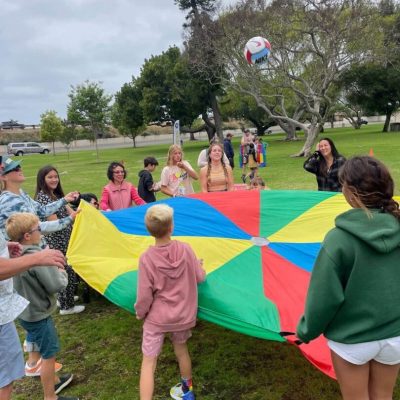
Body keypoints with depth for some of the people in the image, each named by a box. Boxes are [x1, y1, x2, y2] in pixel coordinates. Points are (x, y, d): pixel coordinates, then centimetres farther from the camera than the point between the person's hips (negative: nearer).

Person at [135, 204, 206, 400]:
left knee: (148, 362, 6)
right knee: (181, 349, 27)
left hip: (157, 317, -3)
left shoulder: (147, 258, -21)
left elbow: (145, 295, -16)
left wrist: (140, 313, 4)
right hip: (183, 314, 4)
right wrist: (199, 266, 20)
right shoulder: (185, 249, -14)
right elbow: (200, 277, -2)